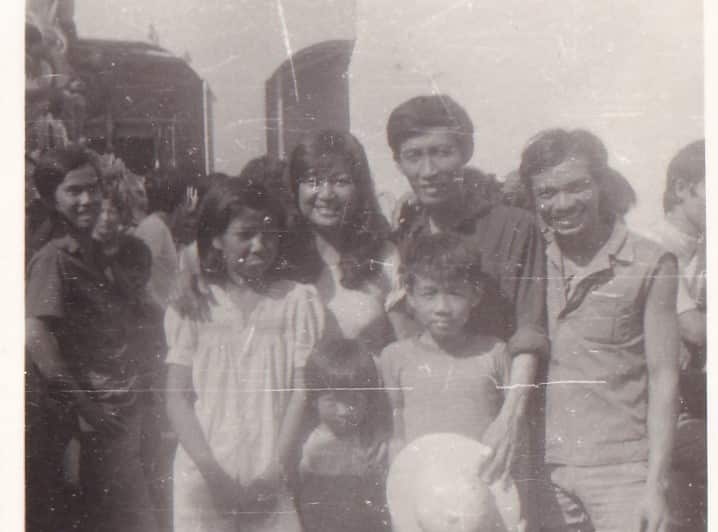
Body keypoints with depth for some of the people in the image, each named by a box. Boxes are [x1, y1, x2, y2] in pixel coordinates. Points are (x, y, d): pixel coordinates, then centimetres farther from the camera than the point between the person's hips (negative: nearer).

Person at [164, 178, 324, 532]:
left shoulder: (298, 300, 6)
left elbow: (302, 391, 0)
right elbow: (177, 397, 2)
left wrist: (276, 470, -8)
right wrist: (211, 469, -8)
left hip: (271, 480, 0)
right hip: (205, 479, 0)